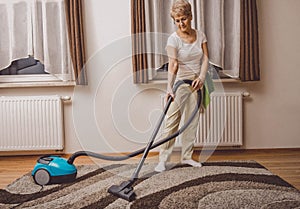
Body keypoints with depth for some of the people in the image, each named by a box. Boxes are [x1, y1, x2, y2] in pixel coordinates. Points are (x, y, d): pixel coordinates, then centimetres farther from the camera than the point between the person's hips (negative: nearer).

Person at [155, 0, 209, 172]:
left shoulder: (200, 35, 3)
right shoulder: (174, 39, -11)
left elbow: (205, 59, -1)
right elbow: (172, 65, -22)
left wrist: (201, 77, -17)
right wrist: (169, 88, -34)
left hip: (197, 82, 5)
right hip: (181, 82, -5)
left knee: (192, 121, 8)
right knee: (173, 120, -8)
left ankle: (187, 156, 19)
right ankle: (163, 159, -2)